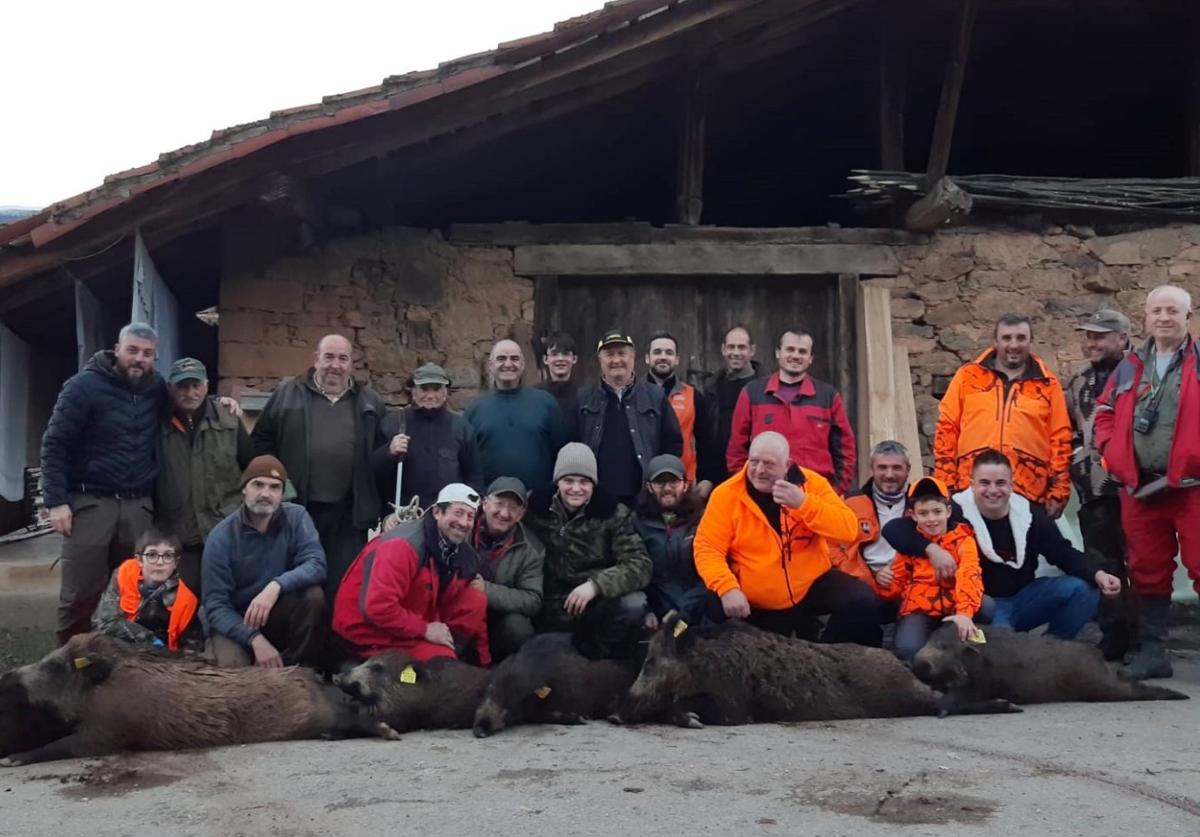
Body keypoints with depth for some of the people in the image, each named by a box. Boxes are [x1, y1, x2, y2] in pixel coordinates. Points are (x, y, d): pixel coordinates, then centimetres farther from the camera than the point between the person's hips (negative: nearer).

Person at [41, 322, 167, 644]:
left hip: (139, 504, 4)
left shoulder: (157, 388, 8)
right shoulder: (85, 385, -5)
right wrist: (56, 501, -13)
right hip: (90, 502, -4)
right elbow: (55, 444, -6)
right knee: (79, 595, -2)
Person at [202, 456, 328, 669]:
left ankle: (303, 670, -11)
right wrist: (255, 639, -32)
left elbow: (316, 565, -21)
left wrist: (276, 586, -40)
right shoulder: (221, 537, -13)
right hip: (236, 621, -2)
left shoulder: (296, 517, -8)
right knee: (233, 667, -32)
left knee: (313, 595, -28)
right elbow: (216, 605, -16)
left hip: (281, 615, 2)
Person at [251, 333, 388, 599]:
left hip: (348, 513, 1)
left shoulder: (370, 402, 10)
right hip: (297, 509, -1)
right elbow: (262, 442, 8)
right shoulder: (288, 394, 5)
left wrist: (380, 508, 3)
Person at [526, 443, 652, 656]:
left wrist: (595, 584, -27)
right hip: (552, 608, 0)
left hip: (597, 604, 0)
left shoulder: (614, 514, -3)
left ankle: (598, 658, -3)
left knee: (633, 604, -29)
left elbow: (640, 565, -13)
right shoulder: (537, 509, 1)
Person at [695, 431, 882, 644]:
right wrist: (727, 588, -28)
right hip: (759, 603, -1)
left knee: (864, 602, -18)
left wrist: (804, 503, -28)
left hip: (813, 584, 1)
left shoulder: (811, 483, -6)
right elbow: (707, 549, -10)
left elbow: (848, 530, -14)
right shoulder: (726, 494, -9)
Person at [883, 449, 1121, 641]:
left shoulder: (1030, 514, -2)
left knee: (1082, 589, -13)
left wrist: (1096, 574, -16)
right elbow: (894, 529, -22)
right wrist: (932, 549, -37)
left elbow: (1064, 553, 3)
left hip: (1022, 601, 5)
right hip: (979, 605, -5)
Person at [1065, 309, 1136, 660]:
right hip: (1095, 492, 6)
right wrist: (1074, 466, 17)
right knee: (1102, 568, 7)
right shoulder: (1078, 384, 16)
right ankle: (1115, 638, 14)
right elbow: (1066, 433, 26)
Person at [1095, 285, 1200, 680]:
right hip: (1140, 488, 4)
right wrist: (1114, 456, 4)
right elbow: (1105, 415, 18)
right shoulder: (1129, 368, 14)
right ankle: (1152, 651, 18)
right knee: (1147, 572, 9)